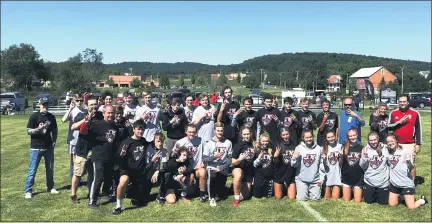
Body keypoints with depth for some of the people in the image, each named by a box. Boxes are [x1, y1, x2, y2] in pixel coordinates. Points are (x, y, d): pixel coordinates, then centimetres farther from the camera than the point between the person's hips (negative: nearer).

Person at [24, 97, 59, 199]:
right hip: (36, 148, -5)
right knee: (32, 170, 0)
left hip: (48, 147, 5)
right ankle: (28, 191, 9)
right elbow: (28, 131, -9)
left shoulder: (51, 117, 7)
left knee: (50, 169, 13)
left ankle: (50, 187, 27)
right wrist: (39, 128, -25)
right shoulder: (34, 116, -7)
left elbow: (55, 130, 17)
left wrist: (54, 141, 4)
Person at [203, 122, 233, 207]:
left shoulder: (228, 143, 2)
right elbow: (204, 159, -2)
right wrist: (214, 157, -19)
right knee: (212, 177, -33)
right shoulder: (209, 143, 1)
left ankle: (220, 192, 26)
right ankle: (212, 198, -12)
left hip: (223, 168, 1)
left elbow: (230, 158, -1)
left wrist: (221, 167, -12)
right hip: (212, 167, -1)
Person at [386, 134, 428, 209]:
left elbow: (411, 168, -12)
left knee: (411, 207, -3)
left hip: (406, 183, -4)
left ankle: (422, 200, 25)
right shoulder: (388, 152, -2)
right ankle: (400, 196, 34)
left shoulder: (404, 152, -14)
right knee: (392, 204, 9)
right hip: (394, 183, 4)